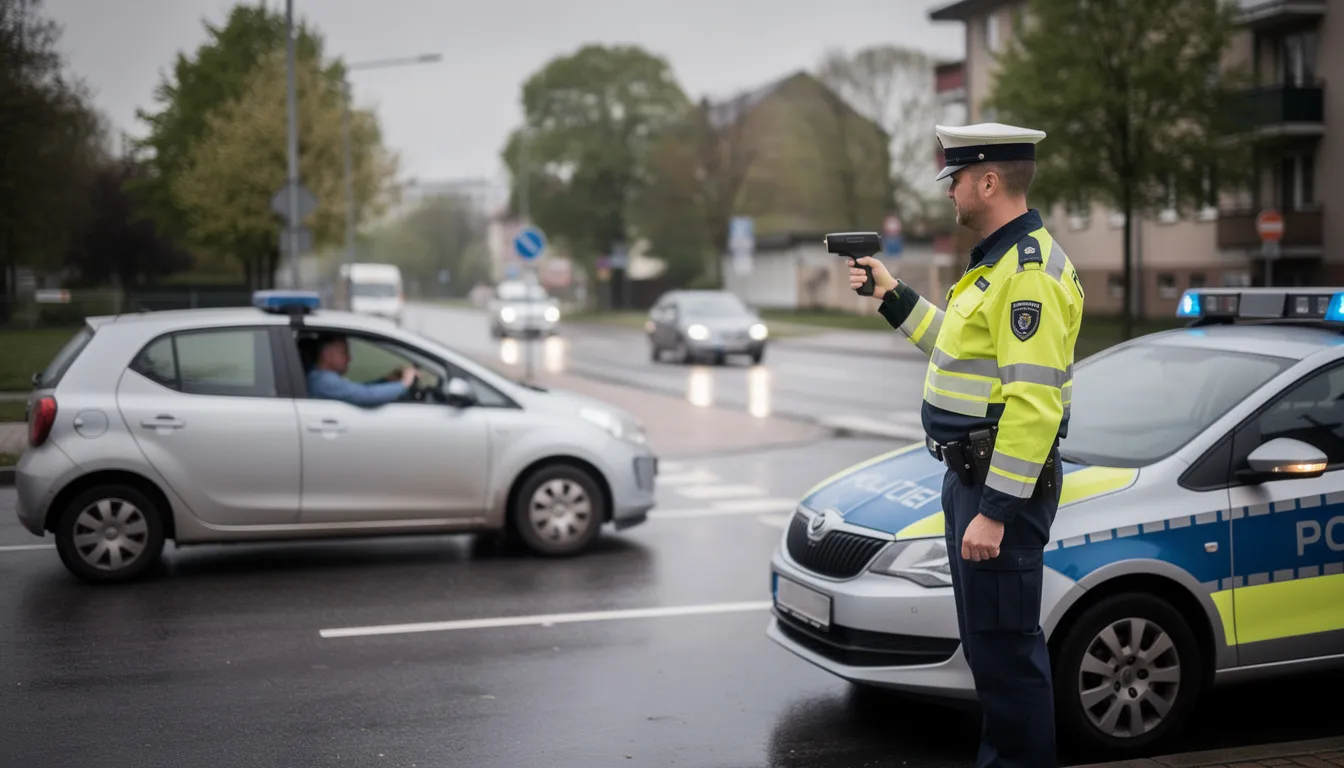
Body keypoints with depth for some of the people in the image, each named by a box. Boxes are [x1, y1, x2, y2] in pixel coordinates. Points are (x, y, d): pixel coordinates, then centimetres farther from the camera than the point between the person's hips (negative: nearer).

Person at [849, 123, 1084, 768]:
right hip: (968, 475, 11)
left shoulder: (1031, 270, -18)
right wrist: (892, 297, 25)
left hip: (1001, 486, -11)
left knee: (1006, 646, -4)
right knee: (986, 641, 19)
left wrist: (995, 510, -27)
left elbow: (1032, 403, -25)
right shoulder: (997, 260, 15)